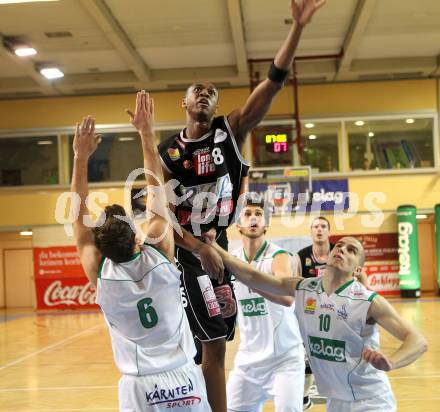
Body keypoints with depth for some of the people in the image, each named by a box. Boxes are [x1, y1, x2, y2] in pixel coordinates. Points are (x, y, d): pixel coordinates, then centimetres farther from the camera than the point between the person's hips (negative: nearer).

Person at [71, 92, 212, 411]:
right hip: (185, 380, 0)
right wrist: (146, 132, 4)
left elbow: (80, 217, 3)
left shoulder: (100, 274, -9)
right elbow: (156, 188, -1)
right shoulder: (160, 257, -10)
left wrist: (81, 158, 4)